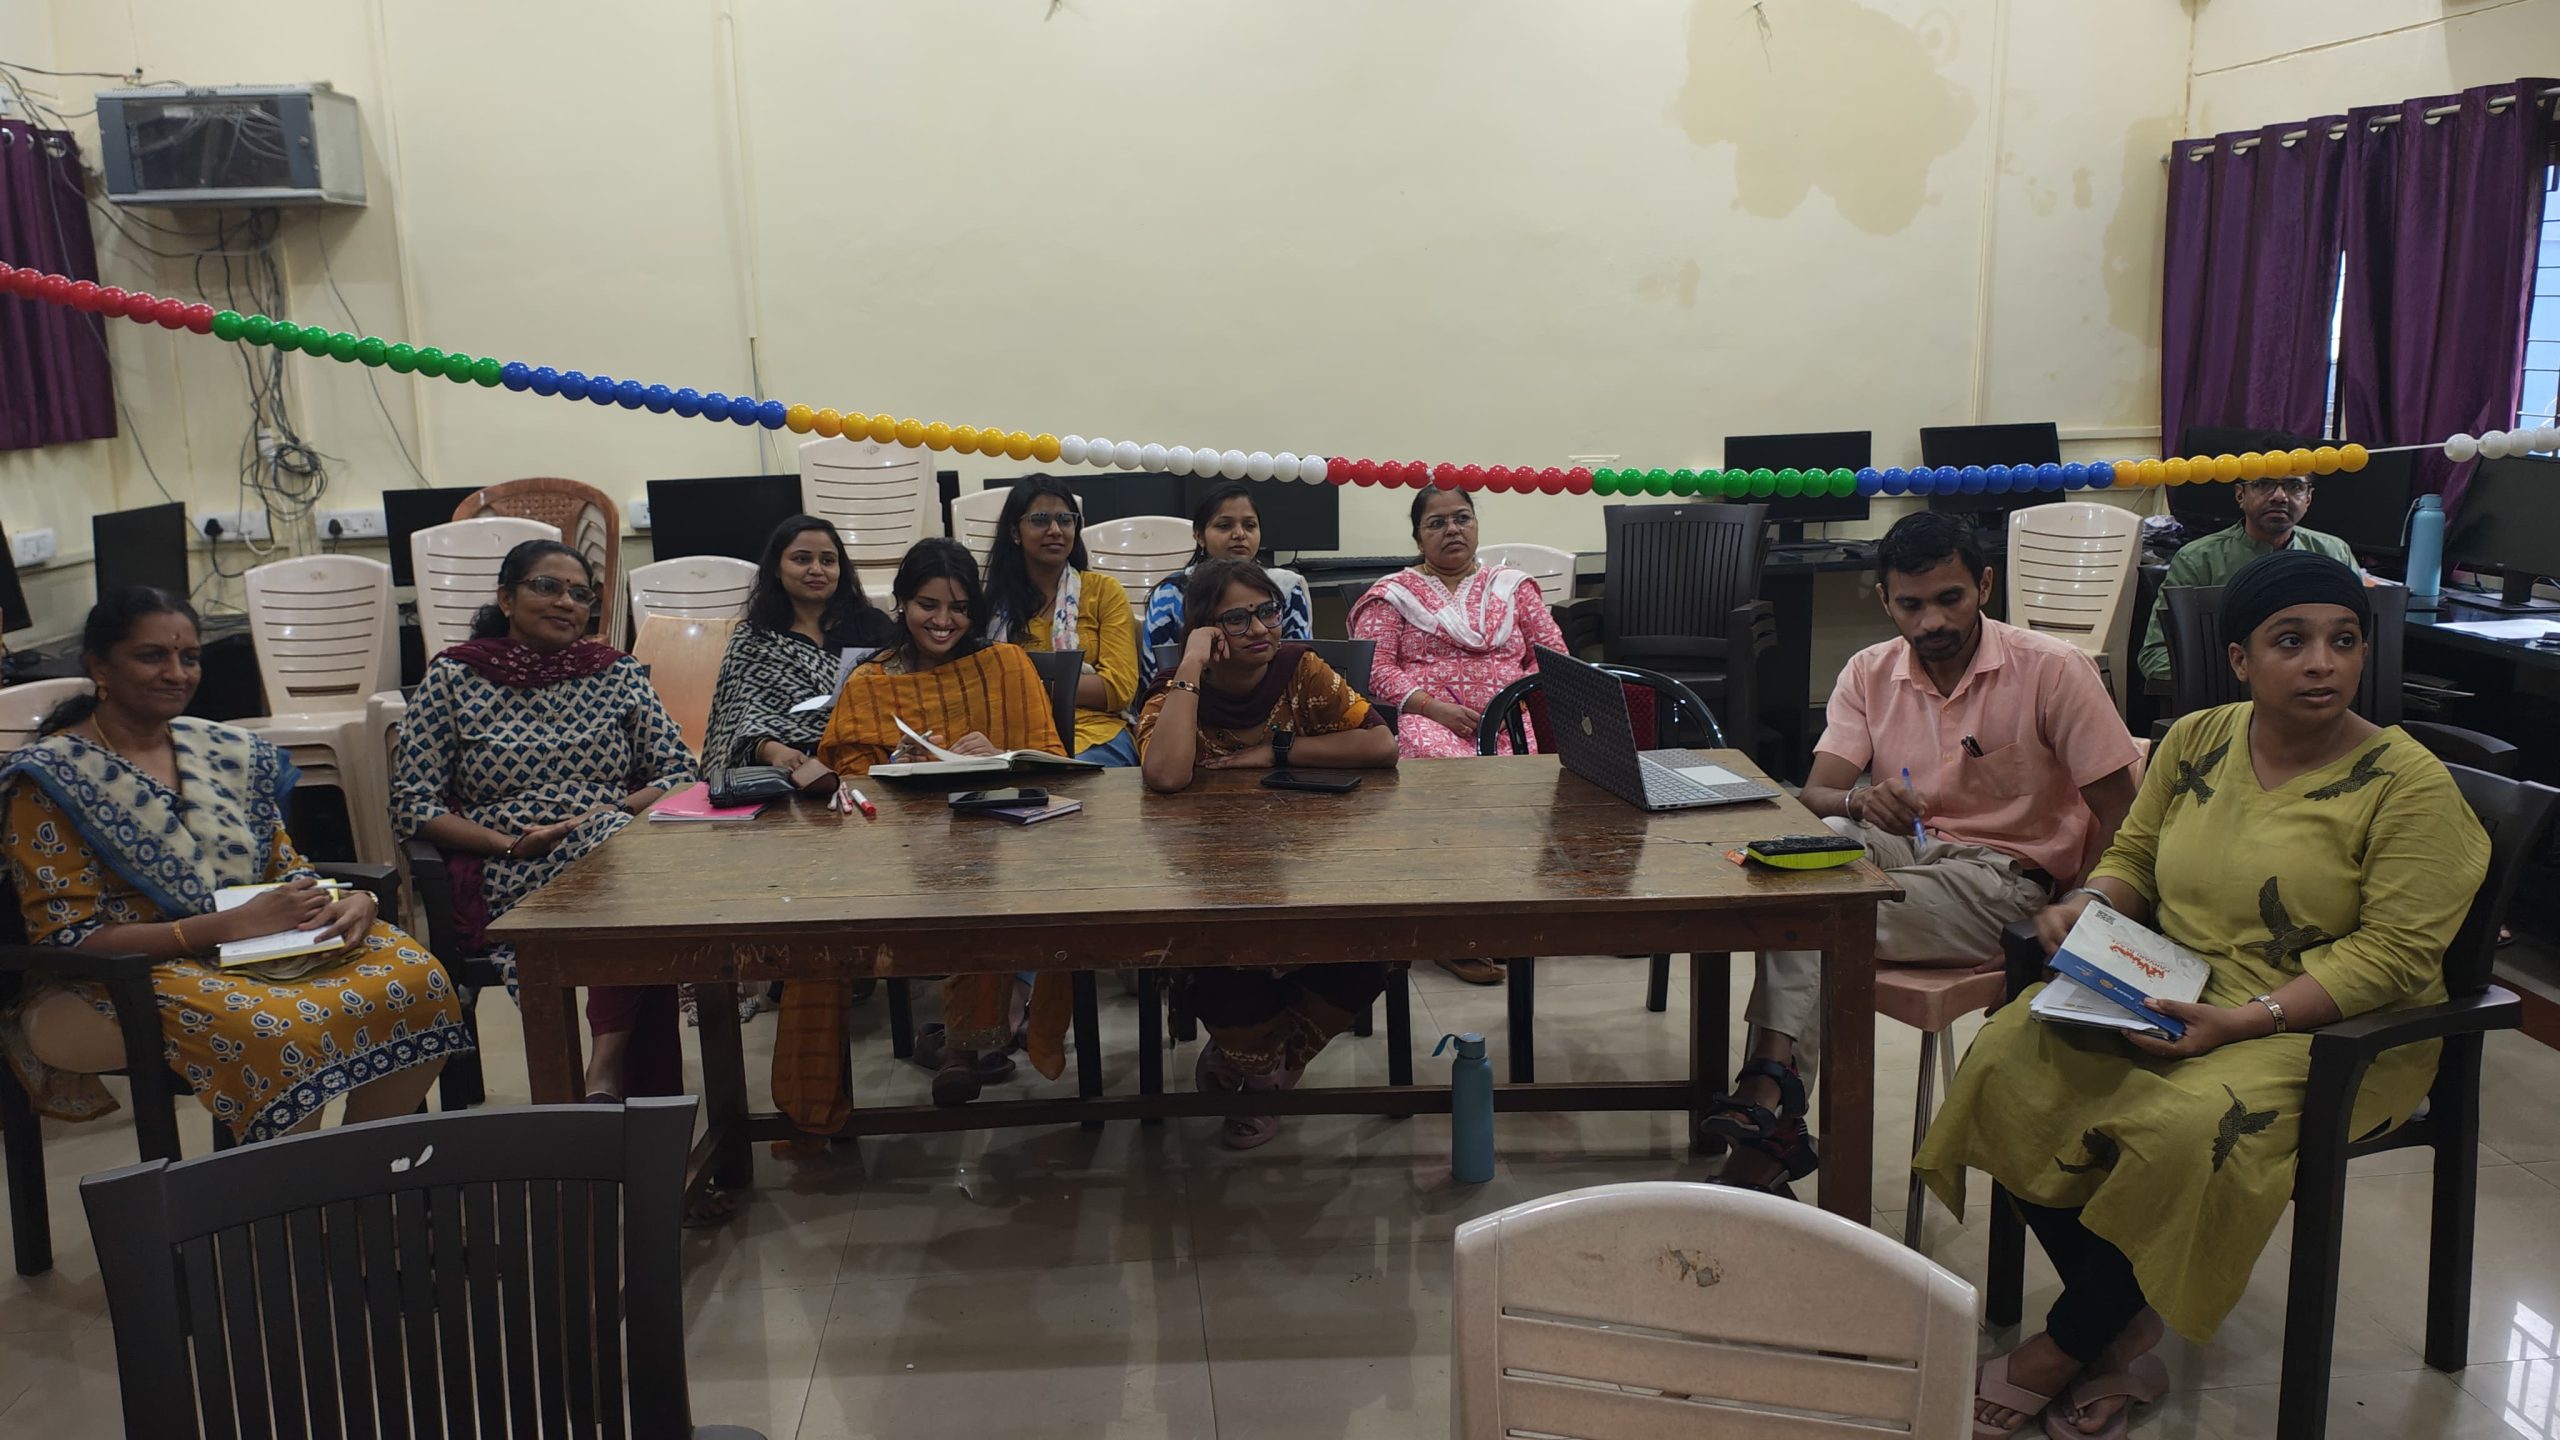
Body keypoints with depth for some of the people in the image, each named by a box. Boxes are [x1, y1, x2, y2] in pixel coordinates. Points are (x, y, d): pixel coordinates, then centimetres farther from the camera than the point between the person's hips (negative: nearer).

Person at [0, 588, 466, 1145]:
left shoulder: (226, 751, 13)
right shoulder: (50, 779, -3)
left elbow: (287, 868, 17)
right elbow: (71, 940, -10)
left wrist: (350, 901, -8)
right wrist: (233, 923, -20)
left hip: (264, 942, 5)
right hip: (135, 971, -5)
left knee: (418, 980, -22)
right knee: (281, 1030, -37)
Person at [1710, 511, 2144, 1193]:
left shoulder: (2053, 670, -8)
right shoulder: (1870, 672, 5)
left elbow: (2118, 813, -7)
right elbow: (1816, 792, -3)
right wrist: (1860, 800, -26)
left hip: (2007, 878, -4)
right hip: (1905, 849, 4)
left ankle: (1768, 1111, -21)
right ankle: (1770, 1086, -35)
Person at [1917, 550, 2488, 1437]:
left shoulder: (2406, 784, -10)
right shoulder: (2196, 742, 6)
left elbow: (2395, 950, -15)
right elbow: (2134, 854, 16)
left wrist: (2246, 1020, -25)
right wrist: (2093, 903, -8)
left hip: (2331, 1030, -5)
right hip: (2170, 997, 5)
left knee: (2186, 1128, -34)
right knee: (2008, 1064, -20)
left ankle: (2064, 1348, -7)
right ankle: (2122, 1336, -6)